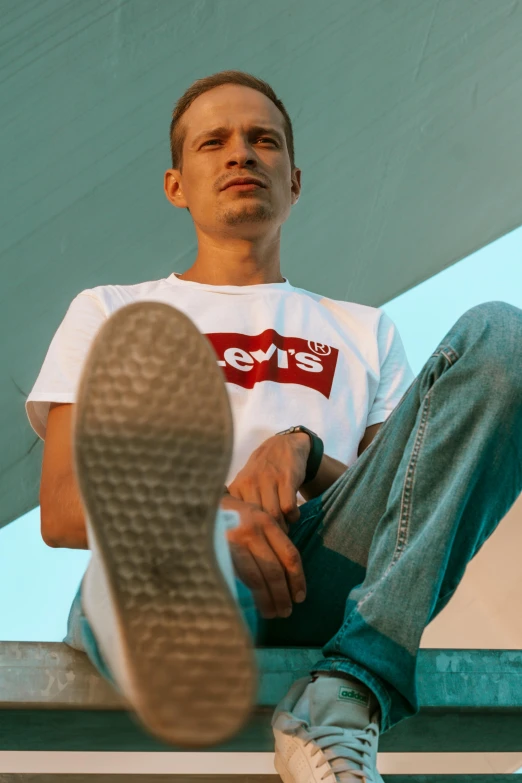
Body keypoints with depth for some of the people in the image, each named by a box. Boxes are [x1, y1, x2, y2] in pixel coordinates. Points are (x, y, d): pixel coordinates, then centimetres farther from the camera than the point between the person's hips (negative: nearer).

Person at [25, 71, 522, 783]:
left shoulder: (364, 332, 32)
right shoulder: (109, 313, 27)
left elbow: (405, 507, 18)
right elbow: (62, 512, 12)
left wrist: (303, 452, -5)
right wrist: (212, 512, -11)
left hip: (322, 584, 2)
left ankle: (345, 701, -35)